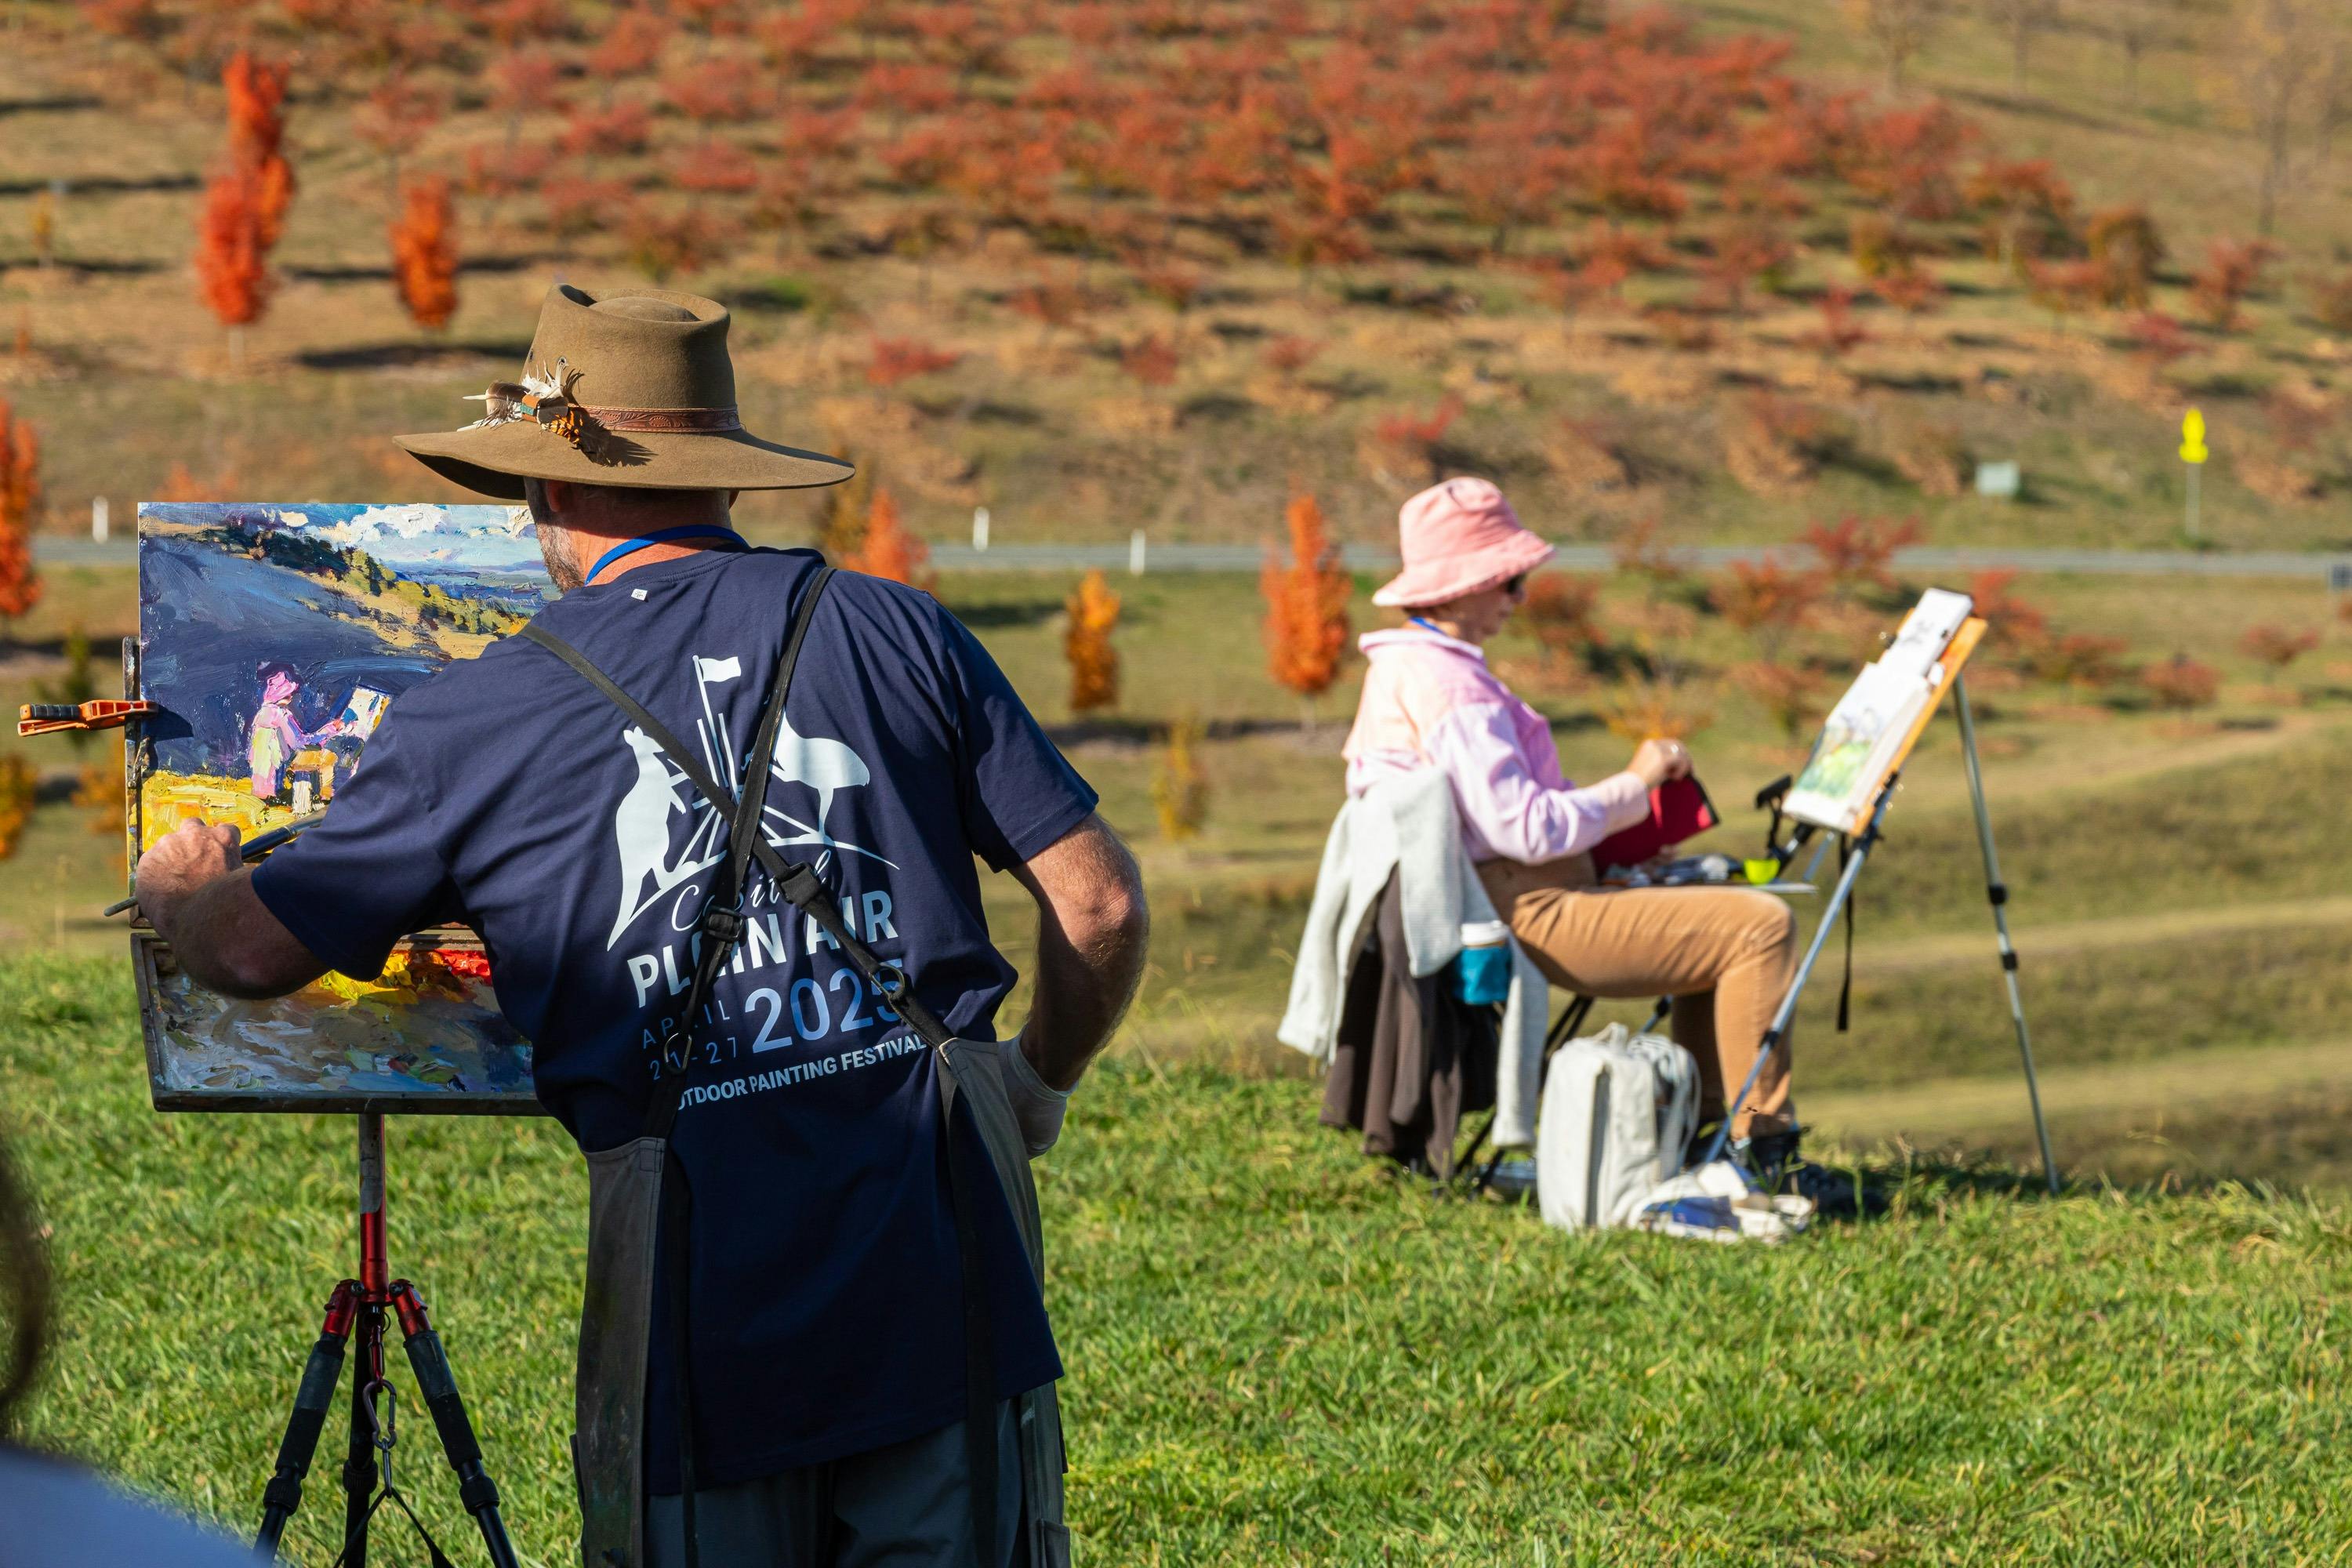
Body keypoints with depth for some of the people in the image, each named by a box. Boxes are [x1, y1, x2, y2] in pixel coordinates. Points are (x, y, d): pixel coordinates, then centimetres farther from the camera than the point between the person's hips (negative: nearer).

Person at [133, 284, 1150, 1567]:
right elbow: (1100, 903, 5)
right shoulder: (895, 630, 6)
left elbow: (251, 950, 14)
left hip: (705, 1328, -1)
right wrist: (1037, 1081, 24)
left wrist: (175, 885, 38)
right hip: (940, 1284, 1)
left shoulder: (478, 719, 4)